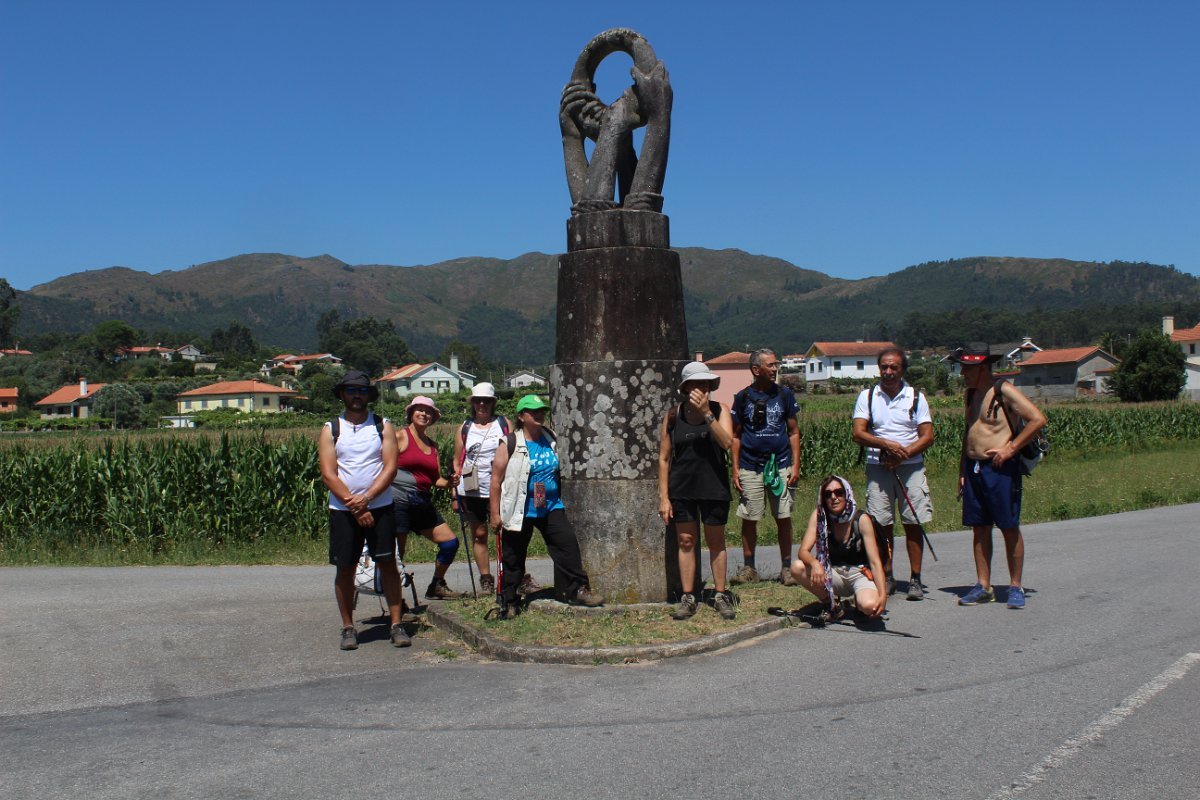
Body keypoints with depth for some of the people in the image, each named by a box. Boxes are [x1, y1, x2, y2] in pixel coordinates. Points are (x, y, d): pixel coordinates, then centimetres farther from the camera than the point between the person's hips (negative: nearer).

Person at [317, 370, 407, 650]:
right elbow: (329, 475, -4)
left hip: (380, 507, 0)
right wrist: (355, 507, -12)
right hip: (342, 510, 0)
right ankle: (348, 628, 14)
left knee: (387, 563, -1)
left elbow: (390, 467, -4)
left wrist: (366, 498, -16)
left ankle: (396, 624, 5)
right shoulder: (330, 430, 4)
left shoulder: (383, 427, 5)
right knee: (345, 568, 4)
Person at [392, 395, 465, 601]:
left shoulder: (432, 445, 17)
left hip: (424, 504, 7)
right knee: (397, 552, -5)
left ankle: (437, 586, 23)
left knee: (450, 542, 7)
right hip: (400, 501, -7)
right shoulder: (400, 436, -2)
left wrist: (448, 483, -3)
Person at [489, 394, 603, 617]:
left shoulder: (551, 439, 6)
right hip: (520, 512, -4)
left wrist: (559, 499, 21)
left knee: (568, 545, -6)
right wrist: (495, 514, -9)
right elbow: (496, 480, -7)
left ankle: (578, 590, 4)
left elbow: (560, 470, 22)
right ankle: (508, 603, 16)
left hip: (551, 507, 4)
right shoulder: (510, 444, -8)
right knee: (513, 558, 5)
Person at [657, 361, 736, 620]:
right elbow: (664, 458, 2)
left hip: (714, 487, -1)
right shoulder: (673, 415, -1)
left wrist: (706, 413, -24)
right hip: (682, 488, 1)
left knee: (716, 542, 8)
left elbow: (727, 442, -18)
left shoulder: (719, 410, -2)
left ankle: (720, 596, 19)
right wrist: (663, 497, -2)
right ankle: (688, 598, 13)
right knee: (686, 542, 5)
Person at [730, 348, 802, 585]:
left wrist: (796, 465, 0)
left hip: (781, 466, 0)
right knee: (749, 519, 4)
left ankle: (786, 568, 11)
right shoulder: (742, 397, 3)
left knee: (784, 518, 1)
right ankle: (748, 568, 15)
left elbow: (794, 432, 9)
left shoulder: (785, 395, 5)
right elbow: (736, 436, 8)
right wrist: (735, 468, 1)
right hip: (750, 468, 0)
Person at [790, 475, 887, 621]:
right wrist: (815, 563, -41)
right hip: (834, 574, 3)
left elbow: (875, 561, -20)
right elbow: (803, 551, -16)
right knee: (797, 567, -24)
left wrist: (883, 596, -33)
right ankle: (832, 602, -1)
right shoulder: (819, 516, -10)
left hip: (860, 573, -3)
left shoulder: (861, 519, -17)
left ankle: (859, 599, 5)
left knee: (869, 606, -35)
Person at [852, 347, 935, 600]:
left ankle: (915, 579, 4)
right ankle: (886, 577, 11)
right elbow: (858, 434, -4)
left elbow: (927, 436, 1)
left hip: (911, 467, 0)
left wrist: (904, 453, -14)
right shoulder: (867, 396, 6)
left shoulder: (916, 397, 6)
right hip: (878, 467, 0)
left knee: (913, 523, -2)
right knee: (882, 524, 2)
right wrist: (887, 444, -18)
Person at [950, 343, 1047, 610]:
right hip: (973, 468, 7)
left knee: (1009, 529, 0)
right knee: (979, 528, 8)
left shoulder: (1004, 391, -9)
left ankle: (1015, 587, 9)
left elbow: (1038, 419, -14)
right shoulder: (971, 393, 14)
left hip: (1000, 468, -7)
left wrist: (1010, 448, -15)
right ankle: (983, 587, 14)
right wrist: (963, 470, 16)